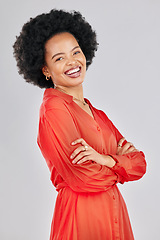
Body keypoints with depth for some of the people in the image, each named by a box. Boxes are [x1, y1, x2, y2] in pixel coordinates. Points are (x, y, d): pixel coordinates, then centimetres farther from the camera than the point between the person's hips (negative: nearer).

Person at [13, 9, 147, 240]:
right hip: (80, 221, -7)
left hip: (115, 218, 7)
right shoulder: (53, 108, -14)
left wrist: (105, 159, -14)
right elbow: (85, 179, -20)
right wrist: (121, 160, -5)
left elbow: (140, 163, 4)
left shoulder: (96, 113, 10)